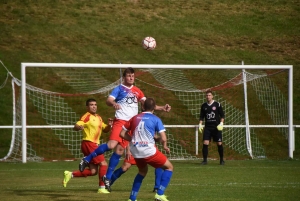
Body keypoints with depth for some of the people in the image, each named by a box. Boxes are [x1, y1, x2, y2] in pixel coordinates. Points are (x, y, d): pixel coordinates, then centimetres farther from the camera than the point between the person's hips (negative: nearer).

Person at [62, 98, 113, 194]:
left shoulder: (98, 118, 16)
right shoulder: (87, 116, -9)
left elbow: (105, 130, 22)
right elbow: (76, 126, -20)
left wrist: (109, 125, 1)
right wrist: (78, 127, -44)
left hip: (94, 145, 9)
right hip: (89, 143, -9)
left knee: (93, 171, 6)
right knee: (103, 164, -12)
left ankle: (70, 174, 12)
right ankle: (102, 188, -9)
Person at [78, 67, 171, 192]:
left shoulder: (137, 91, 17)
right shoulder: (119, 89, 0)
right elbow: (109, 100, -14)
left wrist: (162, 108, 8)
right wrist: (114, 104, -38)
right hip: (120, 121, -6)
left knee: (120, 151, 3)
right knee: (111, 145, -25)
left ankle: (108, 178, 10)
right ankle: (86, 160, -13)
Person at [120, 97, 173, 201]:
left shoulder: (135, 118, 12)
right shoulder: (155, 119, -1)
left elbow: (122, 133, 15)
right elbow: (163, 139, -8)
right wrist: (165, 146, 13)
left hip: (135, 152, 5)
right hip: (149, 151, -5)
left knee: (142, 171, 31)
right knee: (169, 167, 13)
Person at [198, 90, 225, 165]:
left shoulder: (217, 104, -1)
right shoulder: (204, 106, 8)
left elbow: (222, 115, 2)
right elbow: (201, 116, 15)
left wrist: (221, 123, -11)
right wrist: (200, 124, 2)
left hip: (216, 127, -2)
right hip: (207, 127, 2)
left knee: (219, 143, -2)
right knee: (205, 143, -9)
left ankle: (221, 160, 13)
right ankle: (205, 160, -2)